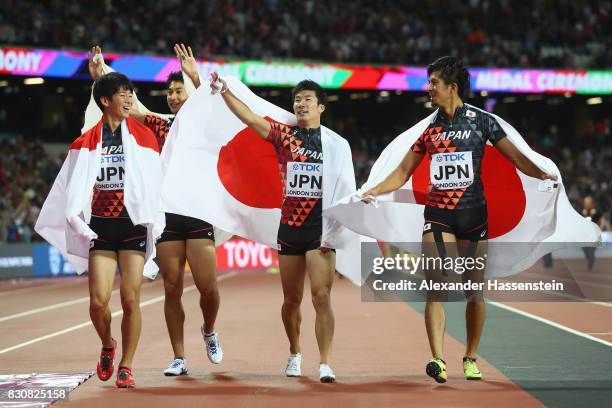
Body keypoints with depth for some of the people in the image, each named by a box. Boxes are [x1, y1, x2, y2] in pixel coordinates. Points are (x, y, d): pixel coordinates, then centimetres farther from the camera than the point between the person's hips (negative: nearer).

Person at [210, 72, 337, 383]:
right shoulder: (284, 135, 4)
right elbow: (248, 117, -7)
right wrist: (224, 91, -20)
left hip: (321, 228, -2)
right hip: (289, 228, 2)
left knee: (321, 298, -11)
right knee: (291, 300, 10)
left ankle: (325, 364, -7)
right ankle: (295, 354, 31)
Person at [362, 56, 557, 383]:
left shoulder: (481, 121, 1)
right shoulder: (429, 127, 9)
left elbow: (515, 156, 1)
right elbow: (403, 172, 14)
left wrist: (543, 175, -15)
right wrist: (373, 191, 1)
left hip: (473, 212, -1)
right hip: (437, 214, 2)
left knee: (474, 291, 3)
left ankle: (470, 358, 19)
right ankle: (437, 360, -20)